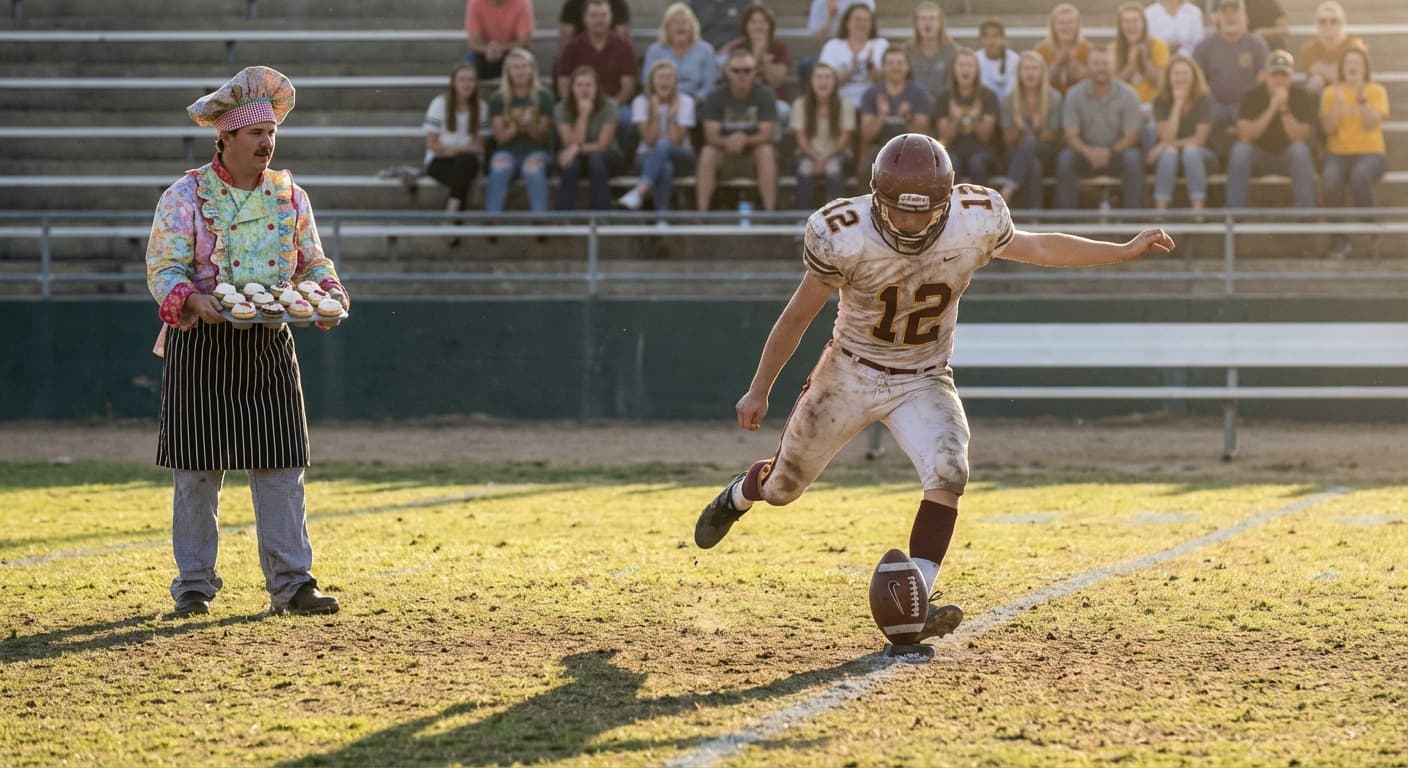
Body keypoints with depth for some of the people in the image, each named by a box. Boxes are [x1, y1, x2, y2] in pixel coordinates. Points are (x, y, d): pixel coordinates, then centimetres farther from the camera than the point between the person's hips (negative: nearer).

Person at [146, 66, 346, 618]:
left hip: (269, 345, 3)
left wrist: (330, 294, -8)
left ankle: (290, 582, 2)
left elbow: (313, 261, 14)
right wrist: (192, 299, -30)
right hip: (202, 345, -3)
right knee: (198, 469, 0)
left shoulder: (289, 195, 8)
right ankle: (195, 583, 10)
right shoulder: (186, 195, -4)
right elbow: (163, 267, -10)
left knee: (280, 466, -1)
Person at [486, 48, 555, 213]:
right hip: (508, 151, 1)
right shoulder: (499, 99, 5)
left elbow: (542, 137, 1)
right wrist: (517, 126, -20)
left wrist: (530, 125, -21)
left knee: (533, 168, -36)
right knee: (498, 168, -34)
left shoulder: (543, 97, 2)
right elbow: (500, 136, 0)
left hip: (536, 151, -1)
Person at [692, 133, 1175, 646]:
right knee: (783, 487, 15)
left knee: (948, 473, -27)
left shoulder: (974, 225, -22)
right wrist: (759, 390, -2)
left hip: (924, 382, 1)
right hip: (851, 373, -1)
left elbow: (1034, 248, 0)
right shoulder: (845, 238, -27)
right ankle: (740, 495, 53)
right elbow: (799, 316, -12)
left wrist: (1125, 251, 1)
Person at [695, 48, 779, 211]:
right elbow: (711, 136, -14)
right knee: (707, 153, -30)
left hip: (754, 151, -1)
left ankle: (770, 211, -36)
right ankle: (702, 212, -33)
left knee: (766, 152, -33)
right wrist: (727, 142, -38)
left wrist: (745, 140, -35)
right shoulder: (715, 98, -5)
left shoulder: (764, 95, -8)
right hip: (725, 156, 1)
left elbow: (767, 134, -15)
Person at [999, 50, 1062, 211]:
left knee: (1029, 142, -38)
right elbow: (1008, 140, 5)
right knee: (1033, 166, -38)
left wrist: (1039, 129, -20)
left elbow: (1054, 137, 3)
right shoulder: (1009, 101, 3)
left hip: (1046, 155, 0)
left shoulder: (1054, 98, 0)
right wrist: (1017, 128, -18)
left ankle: (1007, 191, -46)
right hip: (1017, 156, 0)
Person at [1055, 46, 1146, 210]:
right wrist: (1089, 152, -28)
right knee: (1065, 159, -31)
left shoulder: (1128, 95, -6)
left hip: (1116, 152, -1)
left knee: (1133, 159, -33)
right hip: (1085, 152, 1)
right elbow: (1071, 136, -6)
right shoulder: (1074, 95, -3)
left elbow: (1131, 136, -6)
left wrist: (1109, 152, -25)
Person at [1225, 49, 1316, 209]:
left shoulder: (1303, 96, -8)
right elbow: (1245, 135, -20)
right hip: (1259, 156, 0)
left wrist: (1284, 108, -29)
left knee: (1300, 150, -34)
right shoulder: (1252, 96, -7)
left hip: (1288, 156, 0)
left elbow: (1299, 138, -18)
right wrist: (1271, 109, -28)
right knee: (1240, 150, -32)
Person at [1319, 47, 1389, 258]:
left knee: (1360, 175, -39)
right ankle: (1339, 238, -19)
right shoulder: (1330, 93, 11)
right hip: (1338, 154, 1)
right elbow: (1328, 128, -1)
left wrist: (1361, 98, -18)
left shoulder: (1376, 91, 7)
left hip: (1370, 153, -1)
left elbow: (1373, 124, -8)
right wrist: (1339, 101, -11)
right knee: (1331, 180, -35)